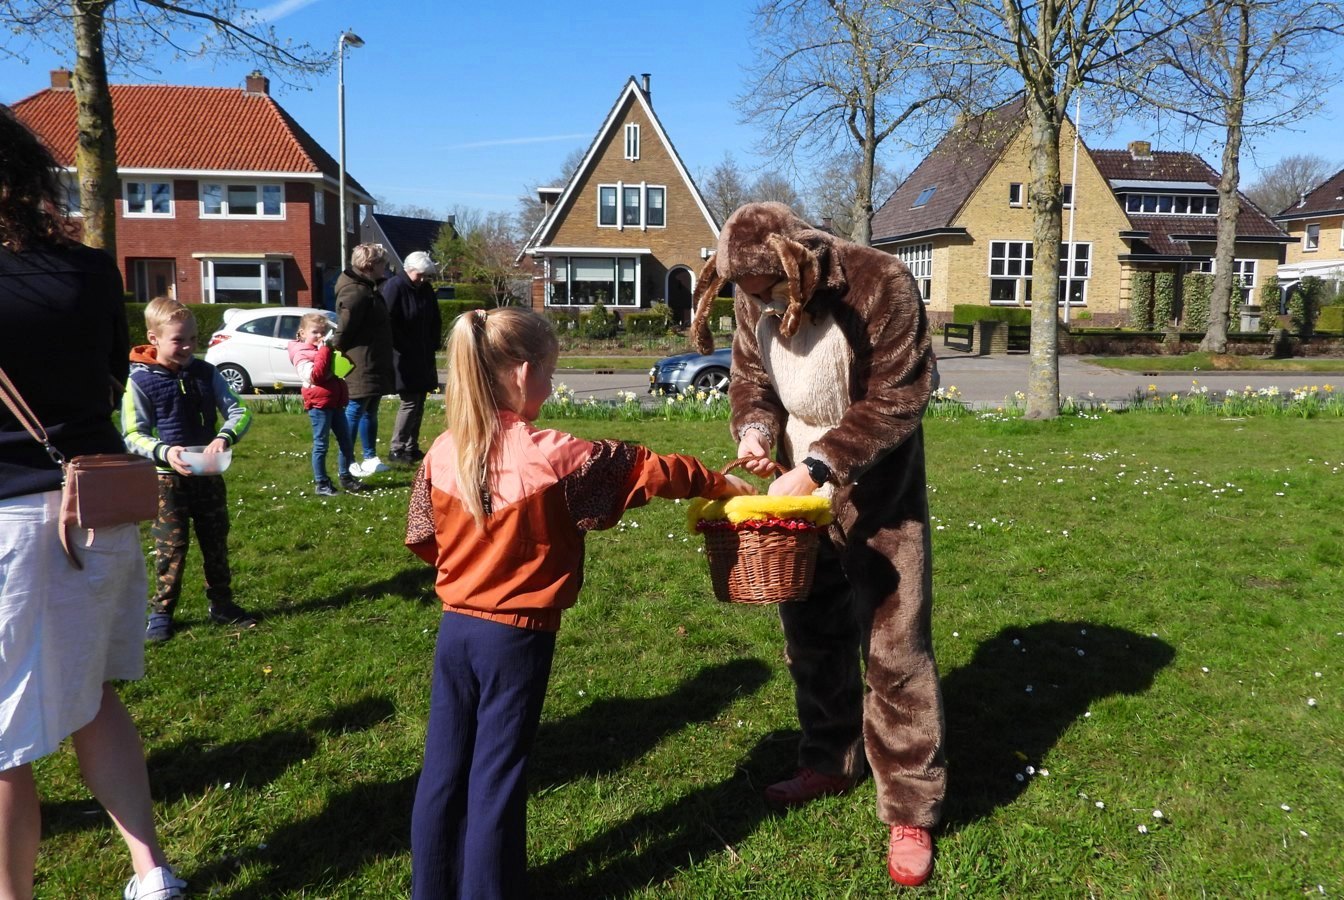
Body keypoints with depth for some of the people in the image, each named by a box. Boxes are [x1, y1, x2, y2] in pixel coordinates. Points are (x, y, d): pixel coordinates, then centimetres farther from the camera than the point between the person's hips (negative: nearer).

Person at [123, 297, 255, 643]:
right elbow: (133, 435, -9)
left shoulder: (205, 373, 1)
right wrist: (164, 452, -28)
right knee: (170, 548, 1)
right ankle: (161, 611, 15)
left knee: (216, 543, 12)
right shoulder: (140, 380, -9)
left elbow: (239, 411, -1)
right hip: (168, 478, -4)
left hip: (209, 474, 4)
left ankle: (222, 604, 25)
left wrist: (225, 436, -22)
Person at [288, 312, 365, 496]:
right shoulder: (302, 353, -7)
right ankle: (321, 483, 6)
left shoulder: (327, 350, 18)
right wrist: (324, 351, -21)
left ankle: (345, 477, 23)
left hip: (336, 402, 8)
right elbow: (315, 375, -23)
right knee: (321, 445, -2)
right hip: (319, 405, -8)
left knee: (346, 442, 11)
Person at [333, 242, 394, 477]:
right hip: (360, 366, -10)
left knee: (370, 412, 17)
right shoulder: (356, 292, -20)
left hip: (372, 365, 10)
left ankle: (370, 457, 27)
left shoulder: (367, 288, 15)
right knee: (354, 411, -3)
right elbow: (344, 328, -23)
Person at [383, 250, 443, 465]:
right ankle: (397, 449, 0)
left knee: (419, 402, 9)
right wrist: (404, 348, -17)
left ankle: (411, 447, 17)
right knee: (410, 401, -8)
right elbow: (388, 322, -18)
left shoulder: (426, 289, 10)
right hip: (403, 358, -7)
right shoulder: (394, 287, -12)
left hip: (423, 358, 7)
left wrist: (434, 345, 8)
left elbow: (435, 322, 18)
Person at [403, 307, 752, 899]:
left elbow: (423, 540, 6)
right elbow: (649, 470, -10)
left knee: (443, 769, 16)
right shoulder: (552, 455, -19)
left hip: (455, 627, 5)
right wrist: (724, 484, 3)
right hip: (516, 637, -5)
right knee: (496, 776, 8)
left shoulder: (442, 453, -4)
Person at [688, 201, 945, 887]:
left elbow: (895, 399, -22)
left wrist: (817, 466, -29)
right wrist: (755, 430, -16)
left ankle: (910, 811, 12)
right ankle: (828, 762, 36)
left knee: (892, 644, -2)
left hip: (875, 488, -5)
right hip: (798, 482, 6)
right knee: (812, 632, 15)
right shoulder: (755, 298, -6)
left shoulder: (880, 285, -23)